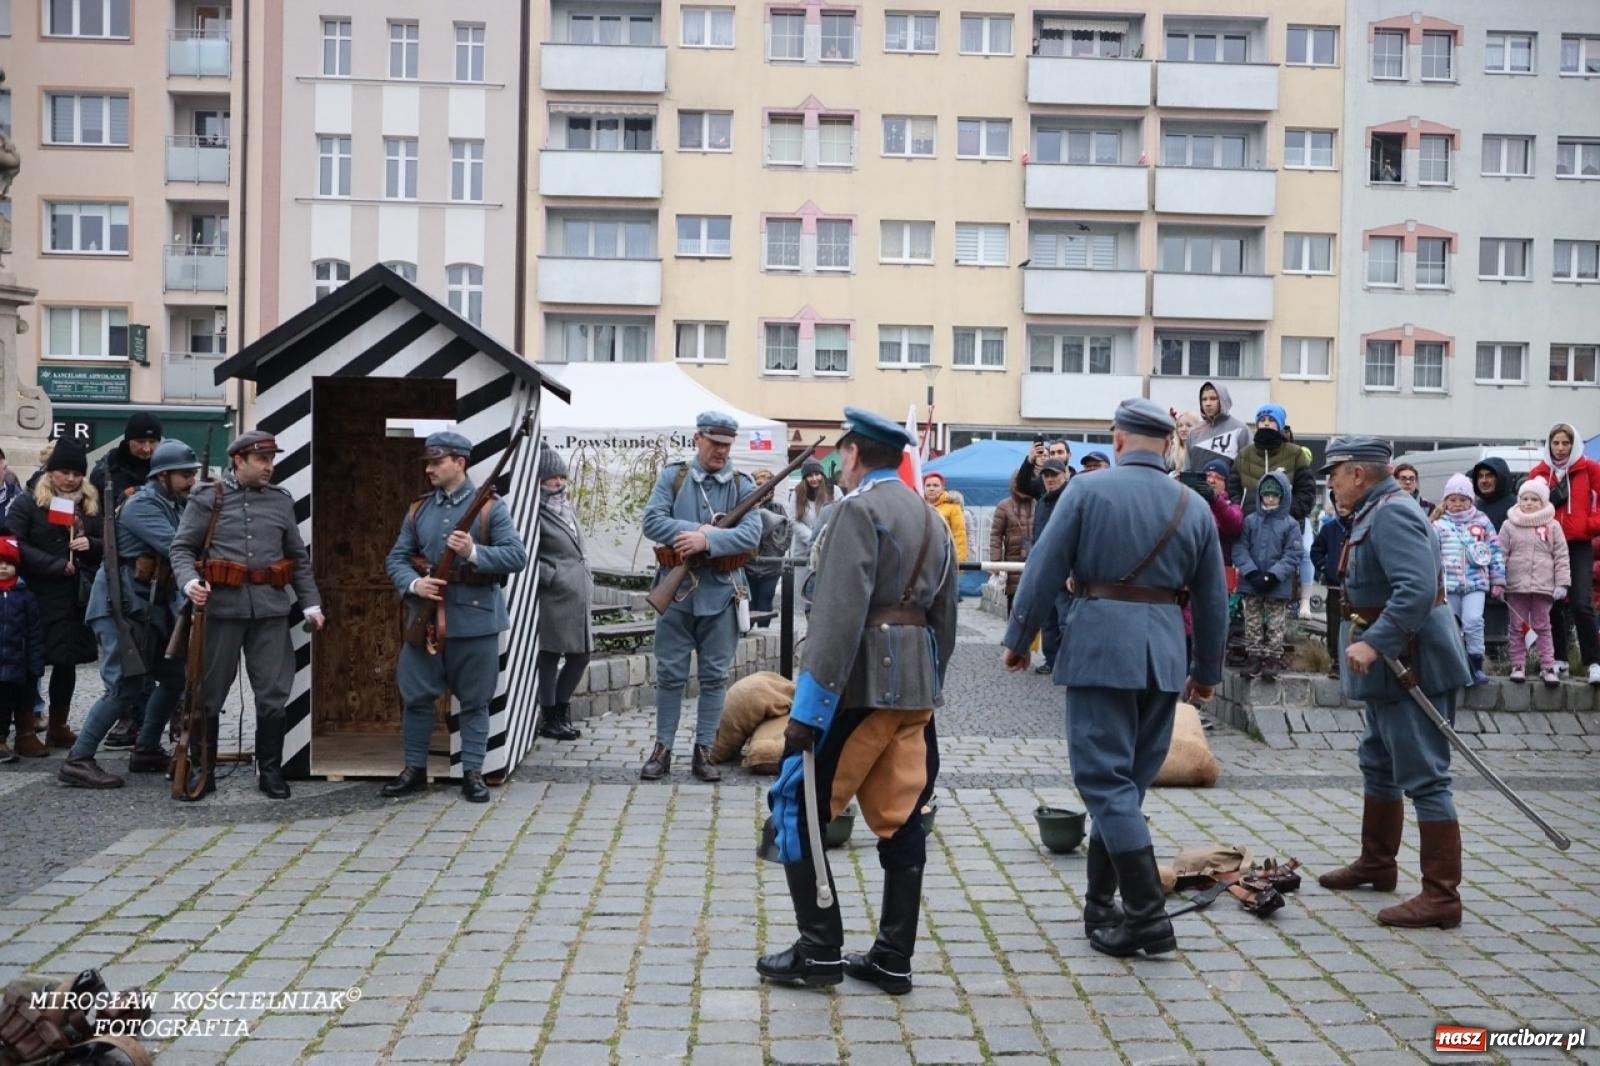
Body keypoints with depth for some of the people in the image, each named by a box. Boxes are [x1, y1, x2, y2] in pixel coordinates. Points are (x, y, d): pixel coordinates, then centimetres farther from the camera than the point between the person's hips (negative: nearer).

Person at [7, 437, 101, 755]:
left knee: (68, 663, 10)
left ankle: (58, 727, 22)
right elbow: (15, 545, -11)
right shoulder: (28, 503, -2)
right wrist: (57, 566, -17)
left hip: (79, 598, 5)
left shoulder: (90, 505, 13)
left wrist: (91, 545, -7)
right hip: (39, 597, -5)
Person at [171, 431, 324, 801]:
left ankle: (270, 770, 16)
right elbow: (182, 548, 0)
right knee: (209, 693, 6)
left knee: (273, 694, 3)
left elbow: (299, 558, 16)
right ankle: (201, 770, 19)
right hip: (221, 607, -2)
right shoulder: (206, 498, 4)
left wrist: (311, 603, 9)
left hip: (271, 609, 2)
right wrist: (190, 581, -19)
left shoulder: (281, 500, 12)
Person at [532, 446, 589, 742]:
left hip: (579, 595, 9)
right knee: (551, 656, 1)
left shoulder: (566, 506, 16)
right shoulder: (536, 511, -10)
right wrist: (550, 575, -14)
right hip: (554, 596, -9)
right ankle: (550, 718, 12)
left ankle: (559, 710, 25)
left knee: (581, 654, 11)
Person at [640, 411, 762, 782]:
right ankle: (662, 749, 16)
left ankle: (704, 750, 16)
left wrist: (707, 540, -24)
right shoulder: (672, 476, 3)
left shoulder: (742, 485, 2)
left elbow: (751, 533, -11)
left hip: (721, 594, 1)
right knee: (670, 674, 6)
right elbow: (652, 521, -8)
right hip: (676, 592, 0)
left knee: (714, 676, 7)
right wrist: (703, 529, -17)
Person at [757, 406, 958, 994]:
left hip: (859, 685, -8)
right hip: (914, 689, 9)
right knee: (900, 820, 10)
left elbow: (840, 614, -20)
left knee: (794, 809, 2)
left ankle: (820, 951, 5)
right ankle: (893, 960, 15)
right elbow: (945, 619, 17)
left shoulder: (858, 509, -11)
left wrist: (808, 707, -20)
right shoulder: (933, 519, 16)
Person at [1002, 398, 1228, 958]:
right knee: (1128, 777, 14)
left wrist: (1018, 639, 4)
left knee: (1105, 776, -2)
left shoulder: (1088, 490, -3)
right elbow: (1212, 598, 14)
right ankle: (1101, 904, 24)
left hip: (1100, 645, -5)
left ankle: (1148, 914, -7)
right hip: (1164, 653, 5)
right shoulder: (1194, 507, 10)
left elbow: (1045, 570, -5)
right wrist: (1206, 670, 24)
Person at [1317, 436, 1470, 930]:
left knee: (1424, 778, -7)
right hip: (1391, 664, 12)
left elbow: (1418, 589, -31)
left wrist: (1374, 643, -33)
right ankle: (1377, 863, 37)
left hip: (1412, 666, -12)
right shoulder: (1375, 512, 15)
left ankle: (1441, 897, -1)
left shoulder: (1391, 514, -19)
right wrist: (1371, 643, 22)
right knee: (1377, 764, 22)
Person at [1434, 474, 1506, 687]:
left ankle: (1476, 664, -5)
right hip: (1449, 584, 2)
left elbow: (1496, 551, 8)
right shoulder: (1439, 525, 5)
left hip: (1476, 582, -2)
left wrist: (1498, 581, 6)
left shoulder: (1482, 522, 6)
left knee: (1473, 621, -17)